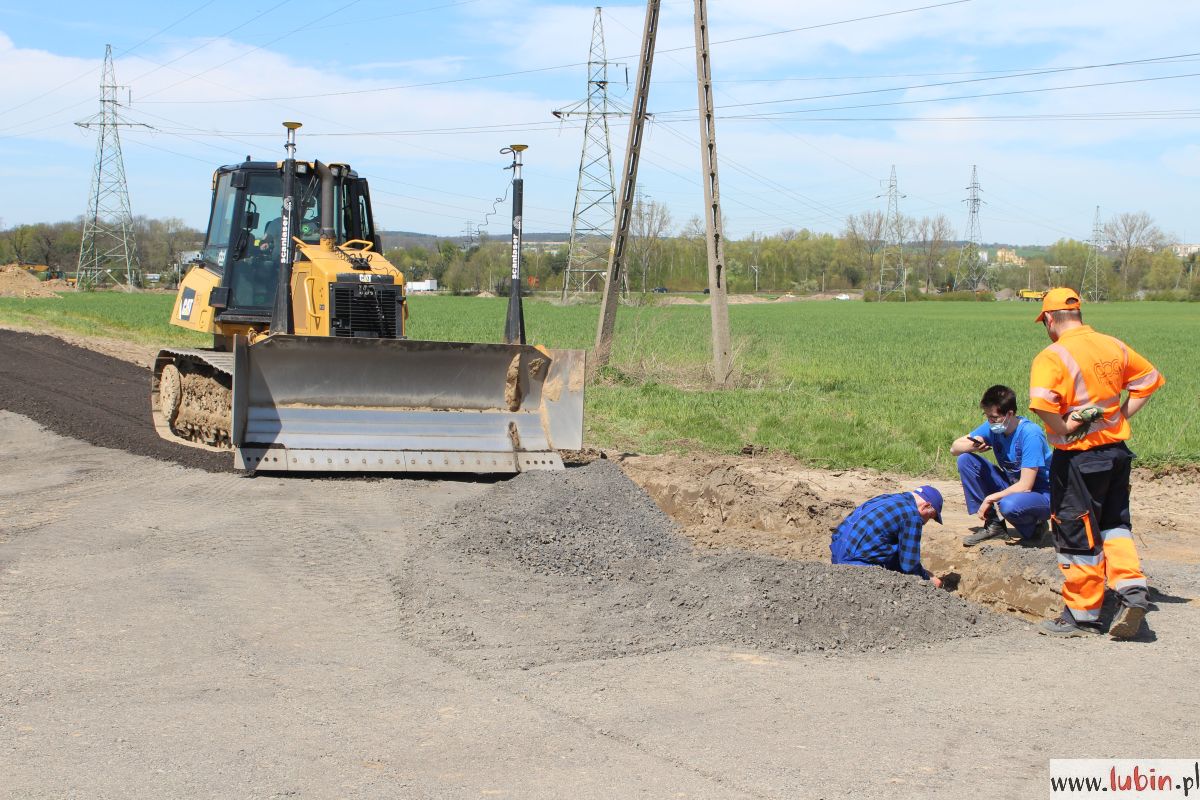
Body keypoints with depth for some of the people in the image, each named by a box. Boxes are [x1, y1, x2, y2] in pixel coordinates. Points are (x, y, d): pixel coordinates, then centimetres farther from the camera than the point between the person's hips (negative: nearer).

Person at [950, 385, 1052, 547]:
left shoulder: (1030, 434, -26)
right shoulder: (992, 428, -6)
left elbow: (1025, 486, -28)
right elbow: (954, 448, -1)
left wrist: (989, 499, -22)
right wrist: (972, 446, -24)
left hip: (1042, 495, -7)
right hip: (1013, 486, 7)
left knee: (1009, 505, -40)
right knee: (965, 460, -7)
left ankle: (1035, 529, -3)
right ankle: (994, 524, -1)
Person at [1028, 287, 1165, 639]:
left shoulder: (1052, 357, -16)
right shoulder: (1114, 346, 5)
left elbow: (1043, 403, -32)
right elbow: (1150, 379, 16)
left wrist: (1064, 429, -15)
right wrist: (1121, 415, 13)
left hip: (1078, 457, -6)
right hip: (1117, 449, 6)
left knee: (1077, 534, 6)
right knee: (1114, 524, 21)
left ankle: (1082, 615, 15)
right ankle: (1133, 589, 4)